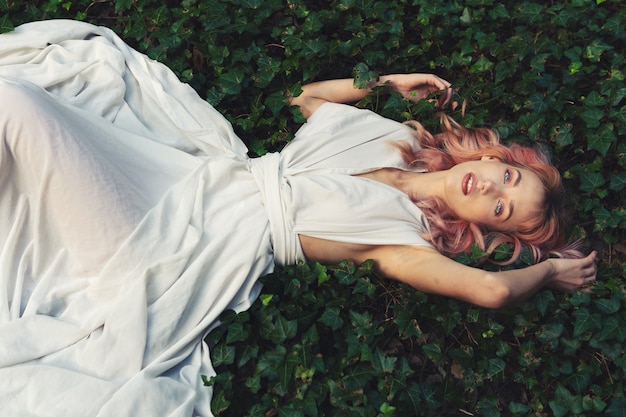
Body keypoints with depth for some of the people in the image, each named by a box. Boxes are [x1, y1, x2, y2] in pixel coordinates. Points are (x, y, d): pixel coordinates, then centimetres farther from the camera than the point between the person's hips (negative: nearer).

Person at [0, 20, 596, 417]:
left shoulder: (404, 238, -9)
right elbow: (309, 96, 21)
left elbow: (491, 288, -23)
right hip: (206, 170, 7)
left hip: (215, 246, -6)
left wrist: (548, 269, -3)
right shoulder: (393, 140, 10)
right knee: (92, 58, 3)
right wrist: (385, 82, 15)